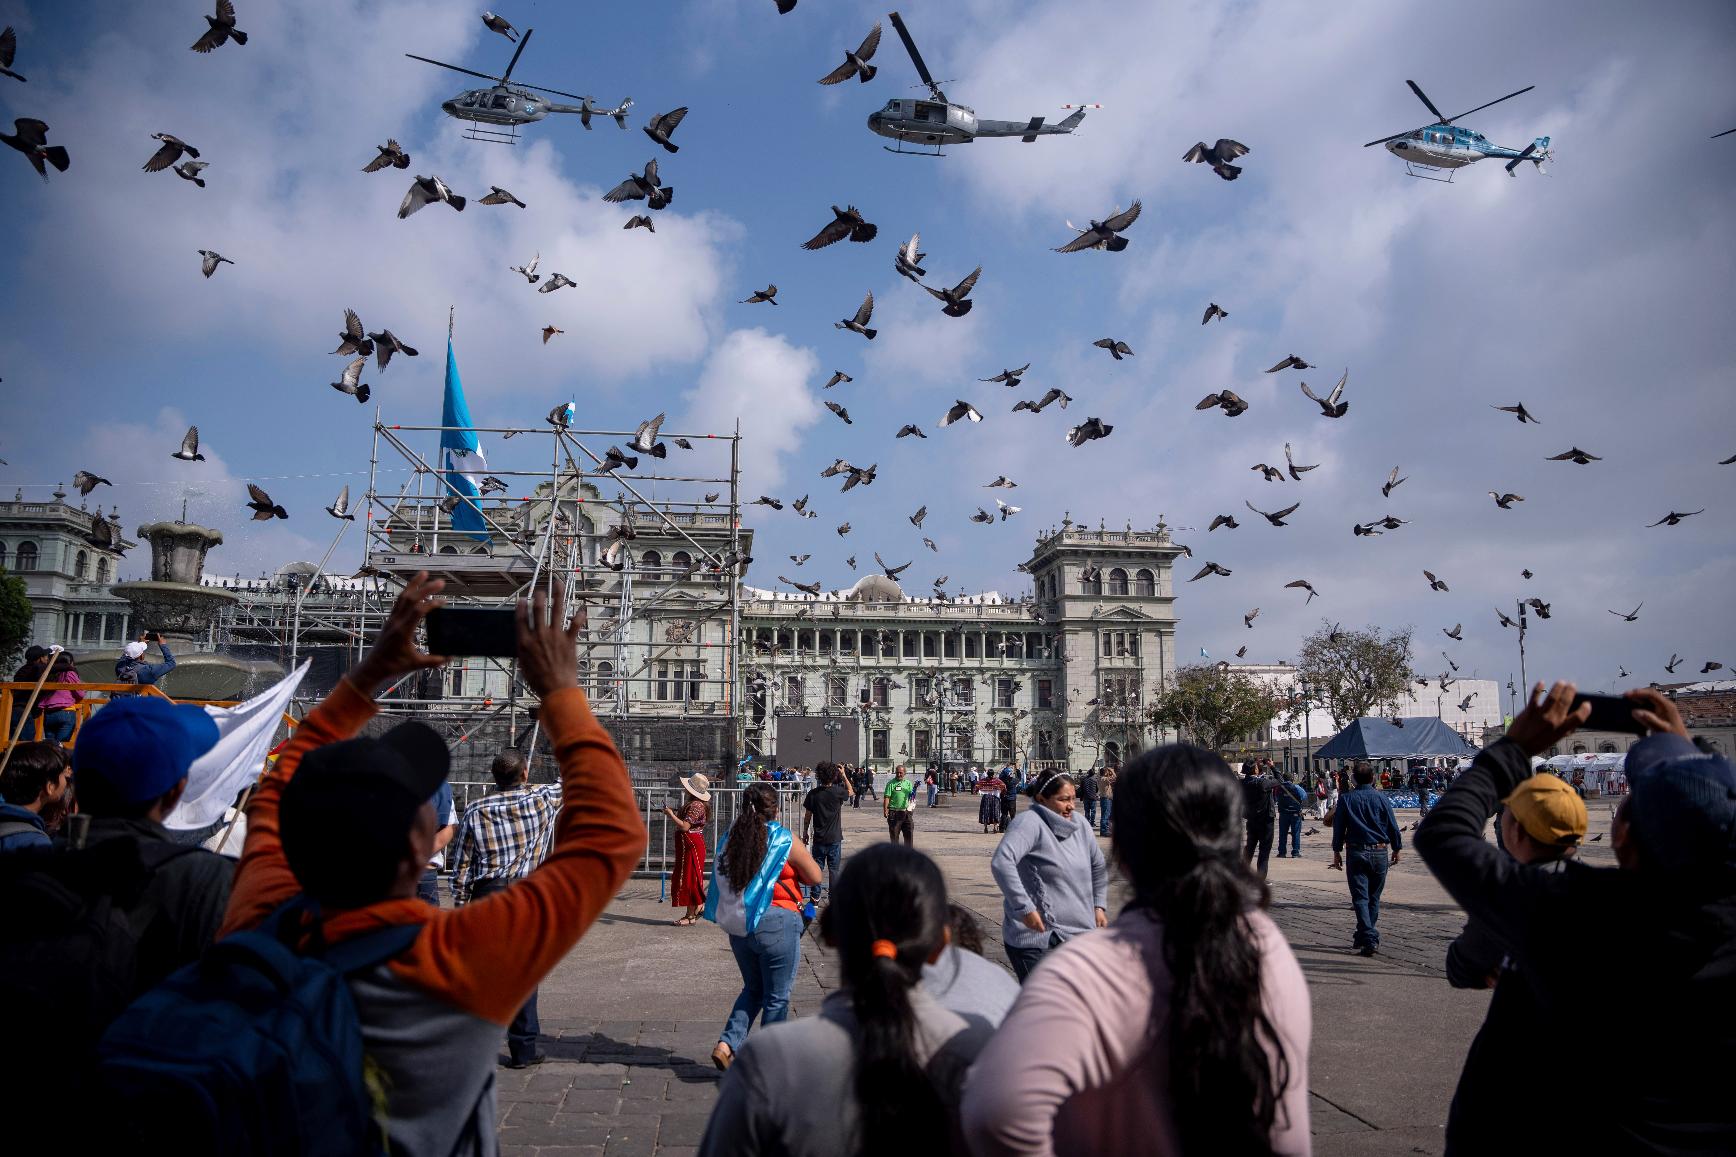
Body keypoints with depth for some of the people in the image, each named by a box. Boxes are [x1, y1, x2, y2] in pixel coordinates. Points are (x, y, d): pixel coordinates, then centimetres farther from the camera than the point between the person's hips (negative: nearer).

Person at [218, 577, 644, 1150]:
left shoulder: (259, 920, -25)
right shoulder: (456, 962, -36)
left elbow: (279, 795, -5)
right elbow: (612, 835, -29)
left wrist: (369, 674, -6)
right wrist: (560, 690, -21)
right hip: (425, 1140, -3)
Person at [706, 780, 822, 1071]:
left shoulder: (731, 836, 3)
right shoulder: (784, 839, -10)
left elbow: (721, 877, 13)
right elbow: (815, 876, -2)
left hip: (737, 926, 5)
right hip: (775, 924, -5)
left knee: (753, 988, 23)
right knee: (777, 998, 9)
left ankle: (726, 1044, 9)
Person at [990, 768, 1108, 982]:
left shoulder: (1080, 824, 8)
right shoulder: (1030, 823, -16)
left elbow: (1099, 866, 26)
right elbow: (1001, 862, -32)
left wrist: (1099, 905, 18)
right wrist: (1025, 908, -29)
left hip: (1077, 936, 8)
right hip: (1035, 940, -7)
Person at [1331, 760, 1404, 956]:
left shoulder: (1345, 799, -1)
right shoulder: (1381, 798, -2)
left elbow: (1338, 827, 1)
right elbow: (1393, 826, 2)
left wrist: (1337, 852, 10)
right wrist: (1396, 848, 15)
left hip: (1356, 852, -1)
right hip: (1380, 852, 1)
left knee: (1360, 898, -1)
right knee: (1374, 898, 14)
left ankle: (1369, 939, -14)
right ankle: (1363, 936, 21)